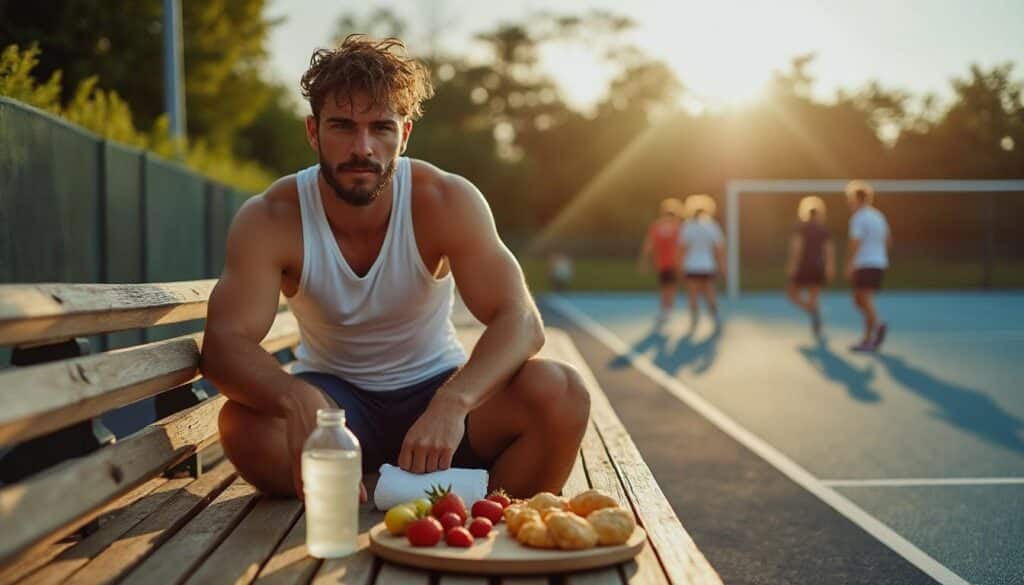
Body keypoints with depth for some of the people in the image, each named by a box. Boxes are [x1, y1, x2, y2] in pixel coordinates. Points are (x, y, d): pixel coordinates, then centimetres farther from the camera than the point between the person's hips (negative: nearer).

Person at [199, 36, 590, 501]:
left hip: (435, 389, 1)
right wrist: (296, 399, -50)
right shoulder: (269, 219, -16)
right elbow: (224, 341, -27)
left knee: (559, 393, -28)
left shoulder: (448, 201, -17)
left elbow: (519, 320, -26)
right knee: (244, 424, -34)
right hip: (332, 395, 0)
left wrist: (453, 402, -46)